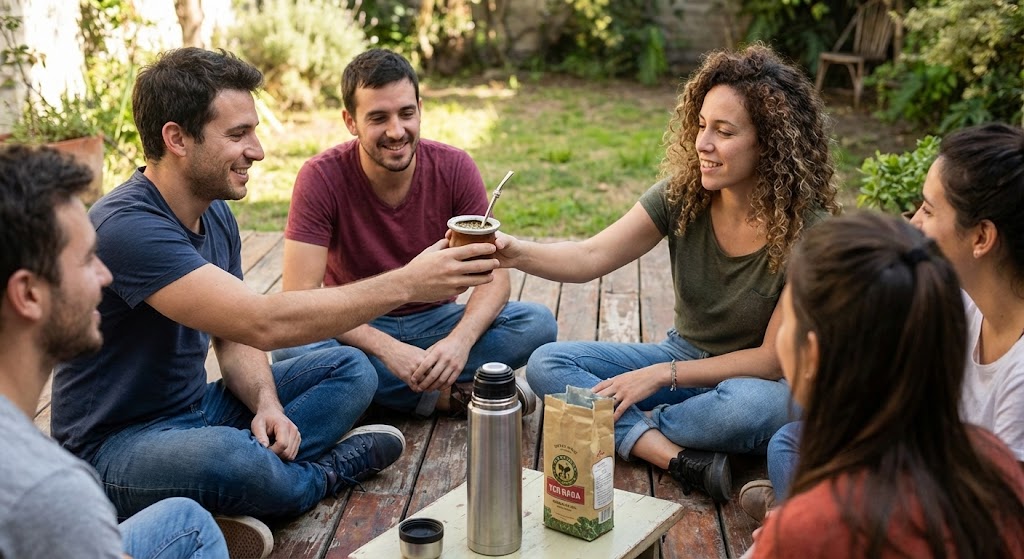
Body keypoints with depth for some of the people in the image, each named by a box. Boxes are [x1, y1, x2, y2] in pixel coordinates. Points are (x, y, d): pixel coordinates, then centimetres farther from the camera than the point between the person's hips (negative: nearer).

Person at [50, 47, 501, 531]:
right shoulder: (127, 227, -27)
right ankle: (334, 467, -5)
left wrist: (267, 403, -14)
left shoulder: (216, 215, 4)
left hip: (196, 409, 8)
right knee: (235, 459, -39)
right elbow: (264, 323, -34)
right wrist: (408, 282, -32)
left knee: (351, 369, 4)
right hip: (117, 444, -8)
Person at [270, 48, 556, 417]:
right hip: (357, 328, -1)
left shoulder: (454, 168, -12)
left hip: (435, 320, 1)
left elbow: (493, 274, -12)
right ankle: (452, 394, -22)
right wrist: (386, 349, -35)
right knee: (290, 348, -35)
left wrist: (461, 339, -32)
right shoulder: (321, 178, -18)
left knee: (538, 323, -22)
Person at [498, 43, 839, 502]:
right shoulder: (683, 194, -12)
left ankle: (626, 429, -13)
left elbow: (772, 360, -18)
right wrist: (515, 252, -35)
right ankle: (682, 459, -28)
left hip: (751, 378, -4)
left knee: (752, 405, -40)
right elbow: (589, 257, -16)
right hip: (685, 355, 5)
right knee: (547, 363, -12)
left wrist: (663, 374, -22)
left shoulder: (808, 232, -22)